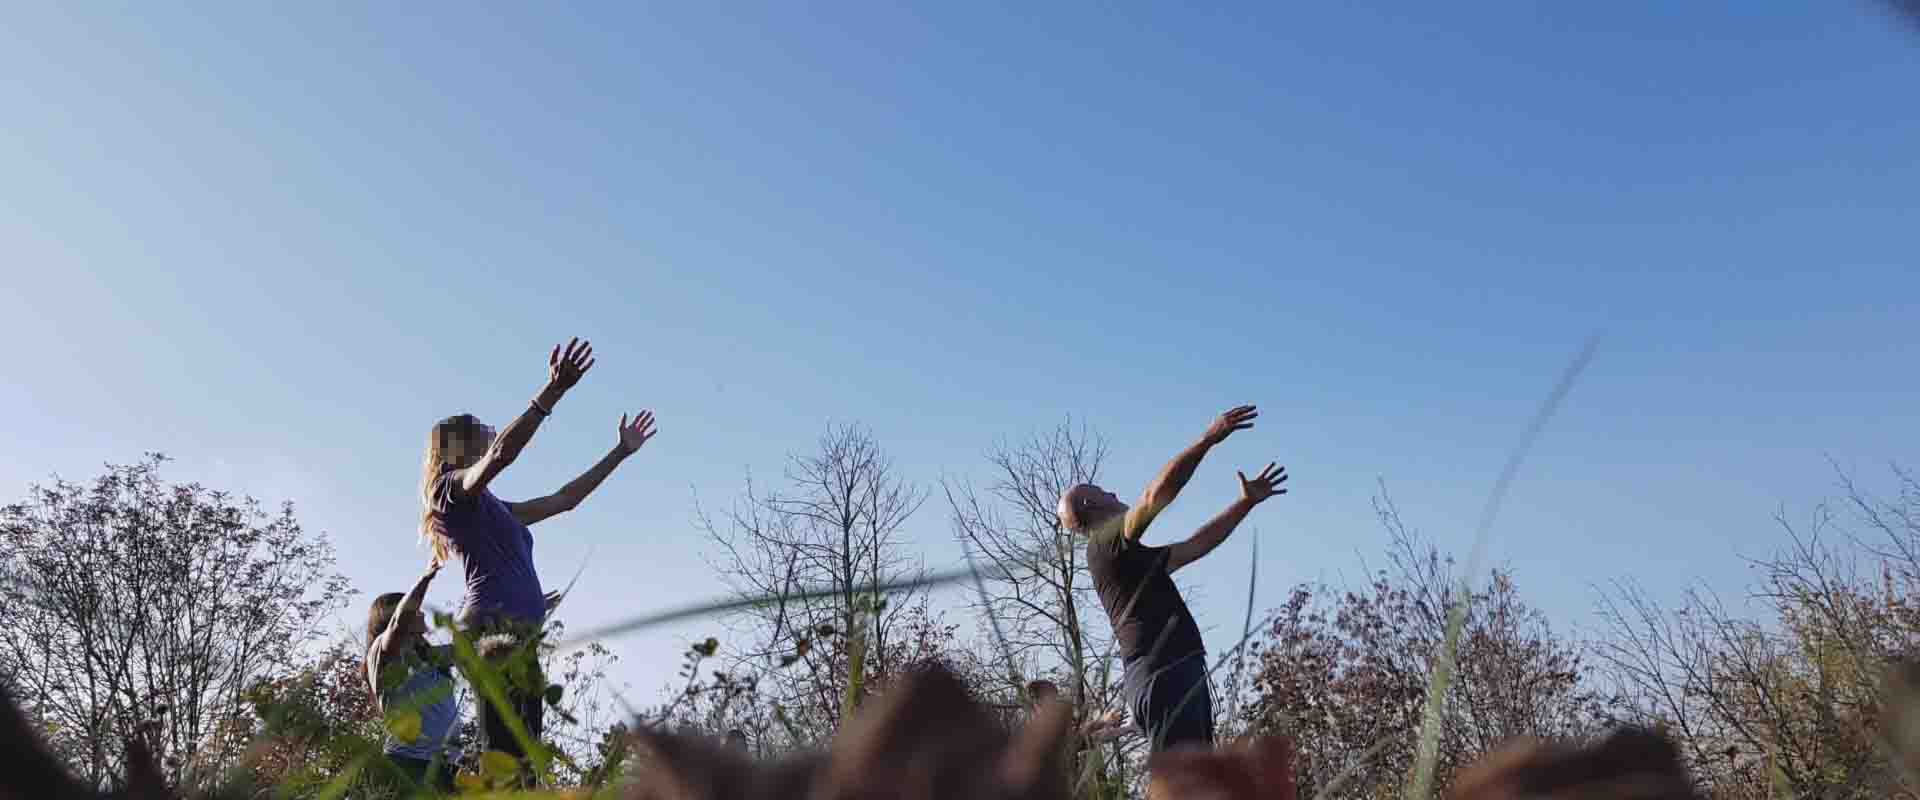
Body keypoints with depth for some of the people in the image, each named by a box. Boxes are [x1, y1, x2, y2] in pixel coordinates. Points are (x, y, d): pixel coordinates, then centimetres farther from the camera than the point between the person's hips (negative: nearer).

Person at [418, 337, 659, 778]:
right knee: (506, 762, -21)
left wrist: (621, 451, 37)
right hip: (495, 629, -9)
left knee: (521, 759, 0)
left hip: (517, 634, 9)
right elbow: (501, 454, -16)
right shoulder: (452, 488, 4)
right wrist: (553, 391, -24)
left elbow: (564, 499, 34)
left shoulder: (497, 510, 29)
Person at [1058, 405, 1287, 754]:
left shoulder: (1127, 555, 28)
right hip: (1163, 672, -10)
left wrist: (1247, 502, 35)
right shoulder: (1105, 542, -1)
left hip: (1175, 670, 10)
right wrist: (1208, 439, -10)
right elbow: (1156, 495, -16)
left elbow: (1195, 545, 35)